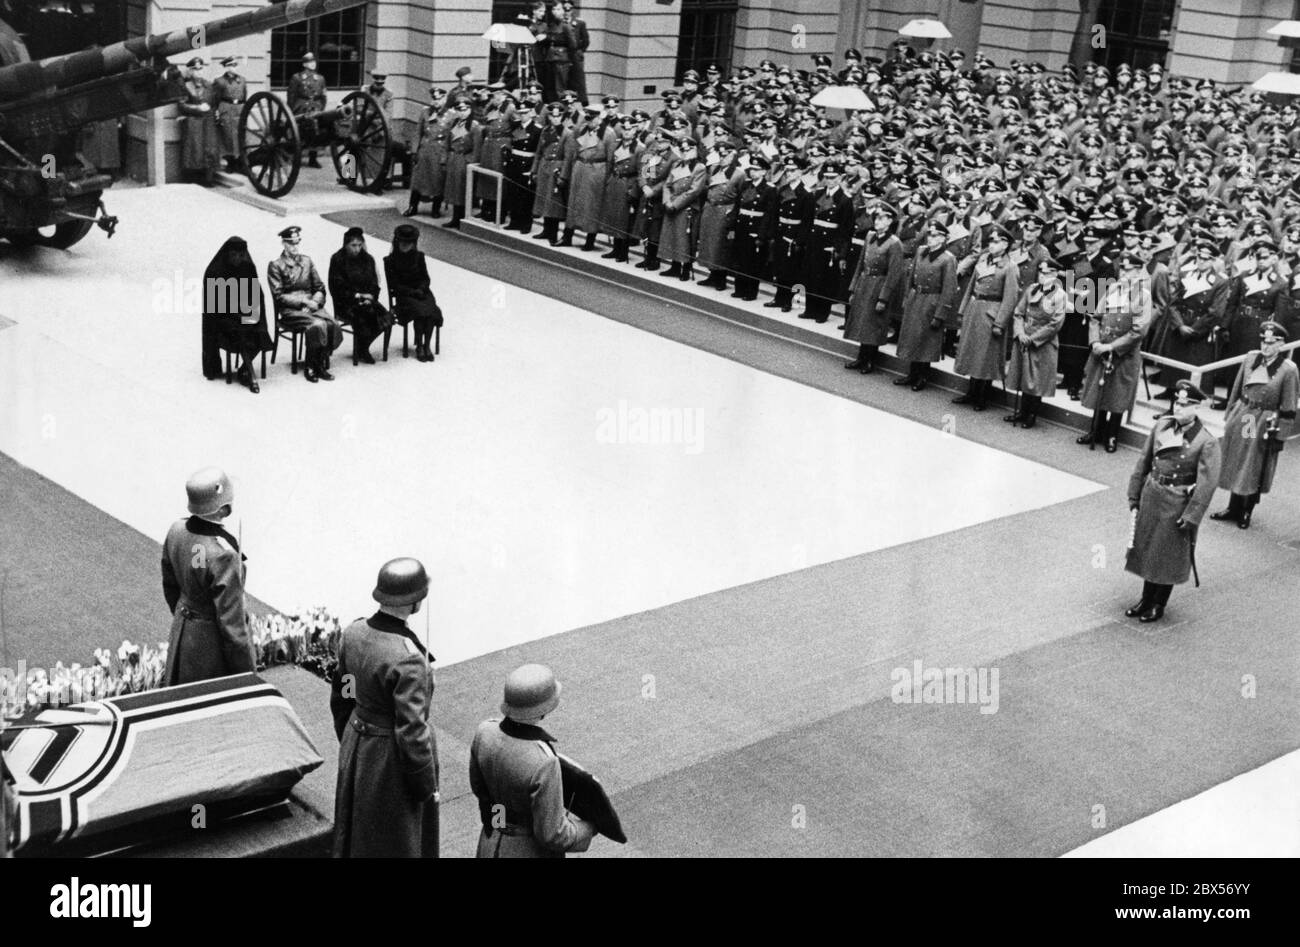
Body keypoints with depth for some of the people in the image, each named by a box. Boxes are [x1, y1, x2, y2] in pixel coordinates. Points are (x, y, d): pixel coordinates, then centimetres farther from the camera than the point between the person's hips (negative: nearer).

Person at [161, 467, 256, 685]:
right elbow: (231, 621, -26)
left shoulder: (177, 531, -10)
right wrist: (247, 673, -14)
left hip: (183, 633, 7)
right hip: (214, 641, -7)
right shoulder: (223, 554, -32)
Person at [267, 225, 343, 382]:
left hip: (311, 305, 4)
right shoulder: (275, 265, 3)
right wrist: (303, 301, -14)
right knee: (318, 325, -33)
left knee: (333, 326, -27)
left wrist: (314, 302, -5)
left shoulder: (307, 261, 17)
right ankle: (311, 367, -17)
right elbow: (279, 296, -4)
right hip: (290, 310, -4)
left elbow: (320, 288, 16)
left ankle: (321, 365, -13)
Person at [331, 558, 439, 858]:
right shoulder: (408, 659, -31)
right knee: (396, 841, 13)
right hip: (392, 758, -7)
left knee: (355, 835, 25)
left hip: (356, 746, 7)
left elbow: (340, 696, 6)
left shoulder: (354, 633, -8)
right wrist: (426, 786, -12)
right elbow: (412, 731, -25)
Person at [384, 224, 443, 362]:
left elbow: (425, 278, 10)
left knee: (431, 311, -27)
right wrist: (413, 292, -14)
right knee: (420, 311, -31)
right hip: (404, 296, -3)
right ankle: (419, 347, -17)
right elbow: (394, 285, -4)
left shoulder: (418, 256, 8)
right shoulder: (391, 260, -1)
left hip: (421, 292, 3)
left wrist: (421, 290, -11)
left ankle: (427, 345, -16)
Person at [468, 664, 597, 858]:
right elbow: (552, 834, -26)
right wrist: (588, 827, -7)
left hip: (493, 847, 6)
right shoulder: (544, 763, -37)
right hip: (532, 854, -6)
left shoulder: (485, 732, -18)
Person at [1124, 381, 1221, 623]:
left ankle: (1158, 606, 25)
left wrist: (1191, 517, -18)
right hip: (1151, 496, 5)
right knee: (1146, 550, 16)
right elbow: (1144, 461, 7)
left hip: (1177, 504, -5)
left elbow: (1207, 484, -17)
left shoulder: (1206, 442, -17)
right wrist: (1134, 494, 7)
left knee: (1167, 557, 8)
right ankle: (1146, 599, 34)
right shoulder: (1162, 425, -2)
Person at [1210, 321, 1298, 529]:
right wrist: (1229, 416, 11)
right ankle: (1234, 509, 29)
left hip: (1264, 425, -4)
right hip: (1240, 418, 5)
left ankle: (1246, 512, 23)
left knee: (1254, 471, 6)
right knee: (1235, 465, 14)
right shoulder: (1251, 358, 0)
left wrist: (1280, 436, -10)